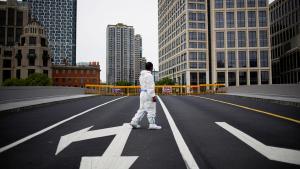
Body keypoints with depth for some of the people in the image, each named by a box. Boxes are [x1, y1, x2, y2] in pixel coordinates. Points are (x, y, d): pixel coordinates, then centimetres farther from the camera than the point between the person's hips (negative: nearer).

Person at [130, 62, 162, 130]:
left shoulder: (142, 75, 14)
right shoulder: (149, 75, -15)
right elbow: (150, 87, -20)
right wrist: (153, 96, -20)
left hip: (142, 93, 9)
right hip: (148, 94, -9)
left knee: (142, 109, 13)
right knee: (151, 110, -1)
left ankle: (134, 122, 9)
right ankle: (152, 124, 3)